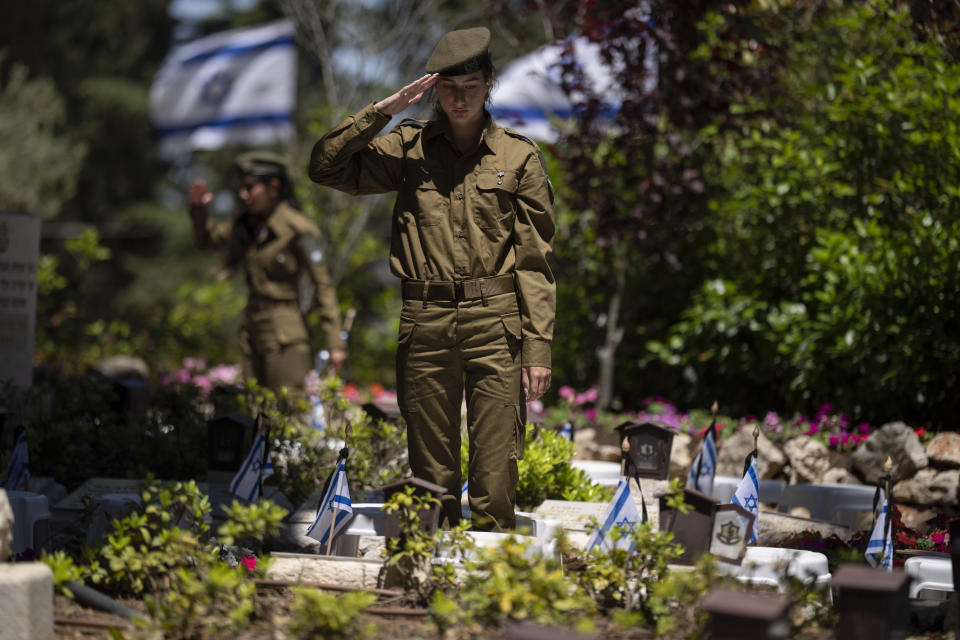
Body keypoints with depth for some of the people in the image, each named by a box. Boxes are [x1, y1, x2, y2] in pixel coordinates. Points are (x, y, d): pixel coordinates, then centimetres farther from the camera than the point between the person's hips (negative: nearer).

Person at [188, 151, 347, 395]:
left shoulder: (297, 229, -12)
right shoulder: (246, 224, 8)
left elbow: (323, 286, -10)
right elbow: (206, 239, 24)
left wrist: (335, 343, -13)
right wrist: (198, 208, 4)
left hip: (285, 337, -7)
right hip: (252, 332, 7)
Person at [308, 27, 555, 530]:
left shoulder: (519, 157, 6)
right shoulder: (408, 147, 10)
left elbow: (535, 260, 3)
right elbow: (325, 167, 2)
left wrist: (538, 350, -3)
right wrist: (382, 111, -5)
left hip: (495, 324, -1)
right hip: (425, 324, 2)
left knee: (494, 485, -5)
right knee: (431, 480, 7)